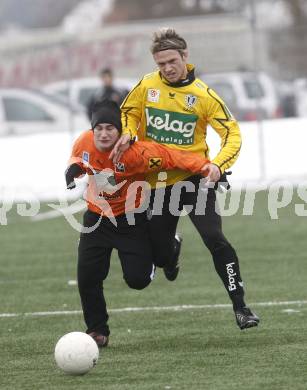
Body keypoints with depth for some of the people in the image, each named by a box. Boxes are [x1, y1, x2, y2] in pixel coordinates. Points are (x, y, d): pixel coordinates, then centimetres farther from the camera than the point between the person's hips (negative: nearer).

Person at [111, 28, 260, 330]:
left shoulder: (203, 95, -11)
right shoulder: (147, 86, -3)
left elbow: (232, 134, -11)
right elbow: (129, 112, 15)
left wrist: (218, 164, -28)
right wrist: (128, 134, -6)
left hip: (194, 179, -3)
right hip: (158, 183, 3)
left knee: (215, 239, -19)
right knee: (160, 254, 9)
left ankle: (240, 307, -12)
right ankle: (171, 250, 50)